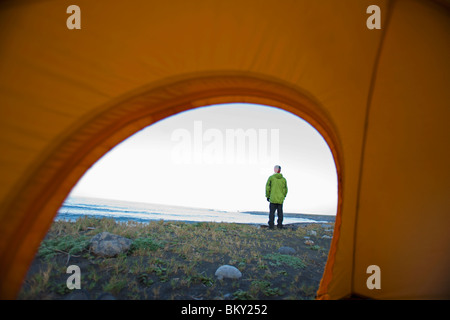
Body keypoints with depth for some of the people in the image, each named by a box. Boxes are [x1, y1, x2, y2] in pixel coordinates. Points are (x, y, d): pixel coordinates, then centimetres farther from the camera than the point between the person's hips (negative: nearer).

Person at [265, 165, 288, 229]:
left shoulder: (271, 177, -4)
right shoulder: (283, 179, 4)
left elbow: (267, 188, -5)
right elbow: (285, 190, 6)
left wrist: (267, 196, 4)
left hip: (273, 199, -2)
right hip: (280, 200, 3)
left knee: (272, 212, 1)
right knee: (280, 212, 10)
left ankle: (271, 225, 0)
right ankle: (280, 225, 12)